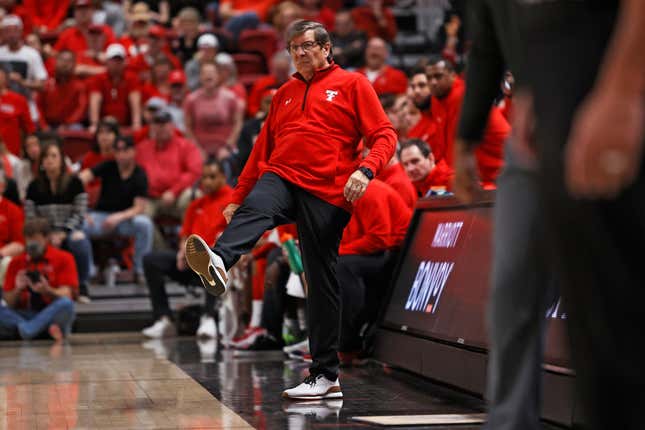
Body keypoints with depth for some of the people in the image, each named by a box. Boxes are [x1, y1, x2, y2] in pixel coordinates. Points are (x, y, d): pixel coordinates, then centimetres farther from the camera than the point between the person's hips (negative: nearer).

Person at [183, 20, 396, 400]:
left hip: (327, 192, -3)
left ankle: (327, 374, 4)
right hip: (281, 179, 4)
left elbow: (384, 135, 1)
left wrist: (366, 170, -17)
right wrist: (238, 196, 22)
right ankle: (218, 263, -63)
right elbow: (263, 149, 27)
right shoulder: (285, 94, 24)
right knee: (253, 211, -32)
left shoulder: (352, 85, 10)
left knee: (322, 282, -3)